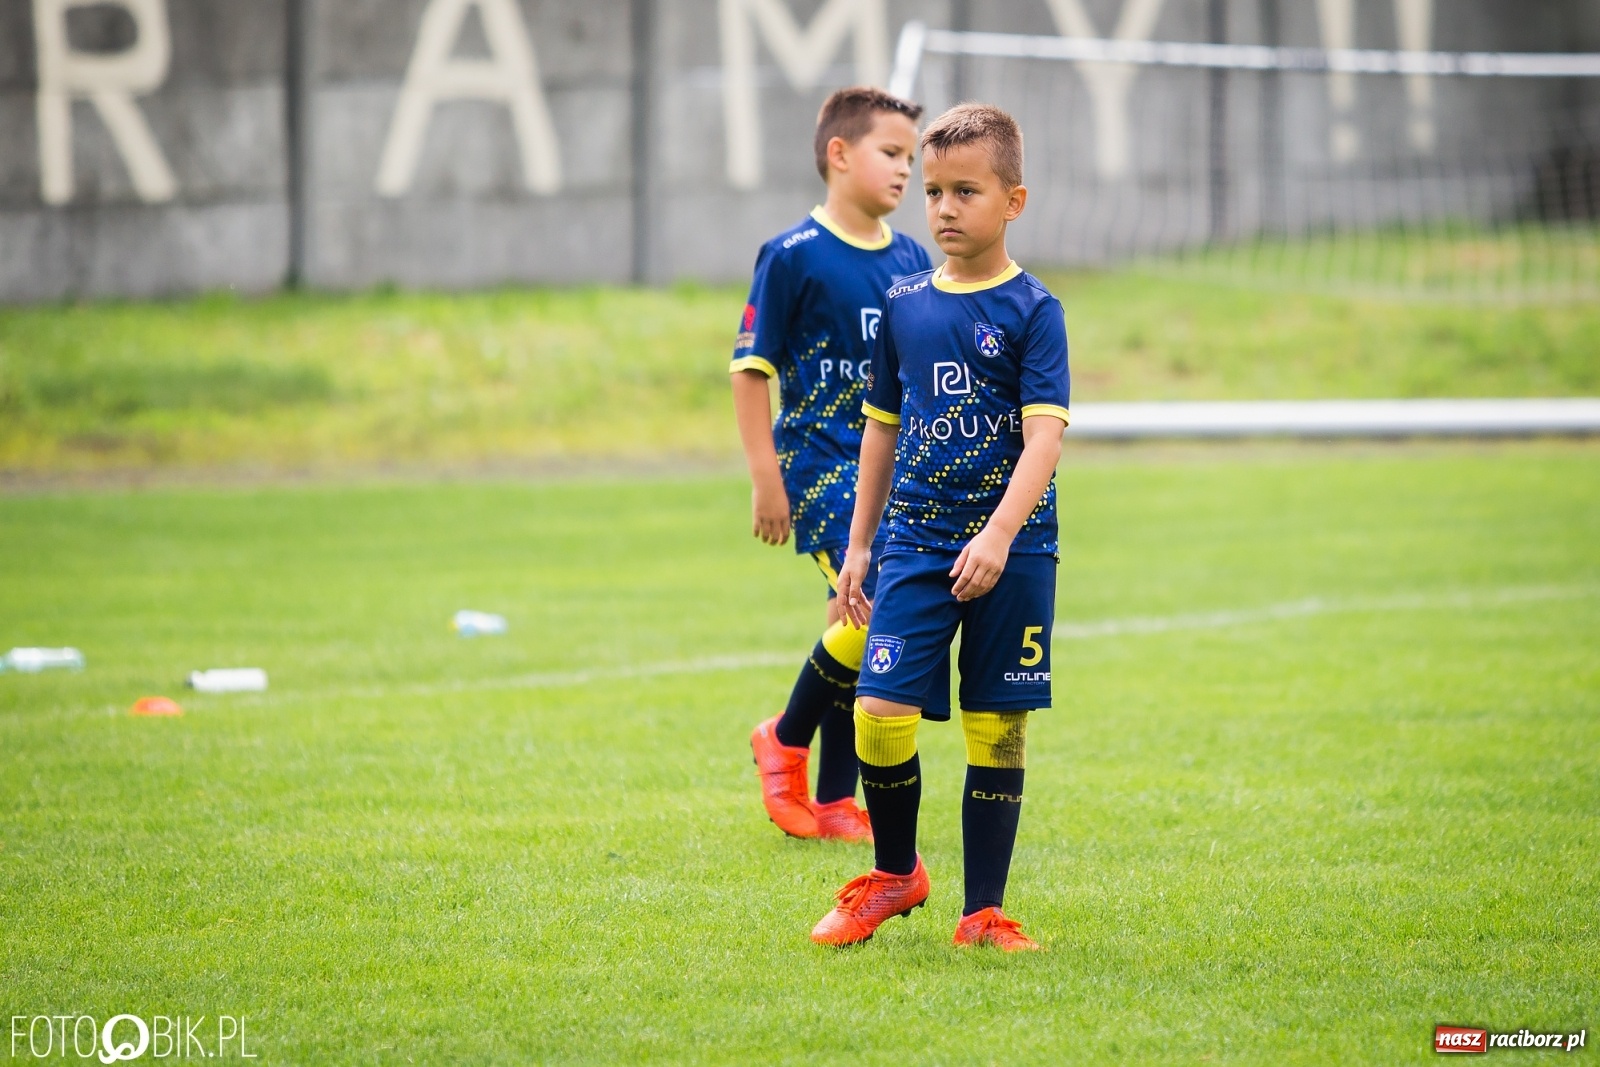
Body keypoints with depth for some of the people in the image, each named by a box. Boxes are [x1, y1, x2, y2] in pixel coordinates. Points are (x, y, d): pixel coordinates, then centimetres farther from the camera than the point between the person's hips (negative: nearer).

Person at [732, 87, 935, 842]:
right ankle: (786, 741, 1)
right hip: (820, 461, -6)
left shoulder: (911, 261, 9)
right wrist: (765, 476, -12)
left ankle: (835, 801, 14)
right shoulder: (794, 257, -10)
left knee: (856, 624, 7)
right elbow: (751, 367, -8)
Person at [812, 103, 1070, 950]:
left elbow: (1044, 436, -13)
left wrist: (999, 537, -26)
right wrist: (858, 546, 16)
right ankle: (894, 874, 15)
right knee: (878, 715, -9)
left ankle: (983, 912, 11)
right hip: (917, 545, 3)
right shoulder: (905, 308, 9)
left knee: (998, 730, 1)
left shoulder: (1032, 311, -4)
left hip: (1011, 554, -3)